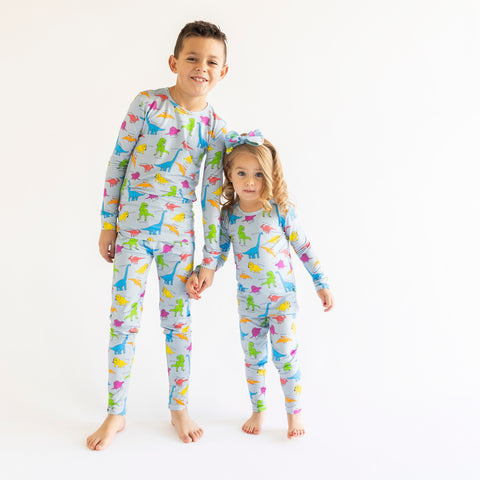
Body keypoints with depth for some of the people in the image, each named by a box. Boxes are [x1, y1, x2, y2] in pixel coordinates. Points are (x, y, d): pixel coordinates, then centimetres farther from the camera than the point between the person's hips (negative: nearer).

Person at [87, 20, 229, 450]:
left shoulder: (215, 128, -1)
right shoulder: (148, 103, -5)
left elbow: (213, 196, -1)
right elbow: (118, 162, 0)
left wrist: (211, 259, -1)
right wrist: (108, 223, 1)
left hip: (179, 236, 1)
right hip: (132, 230, -1)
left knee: (178, 321, 9)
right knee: (124, 319, 4)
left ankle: (180, 407, 28)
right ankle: (116, 414, 21)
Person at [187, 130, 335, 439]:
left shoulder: (280, 210, -11)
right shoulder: (228, 215, -4)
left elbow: (303, 248, -3)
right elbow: (219, 253, 8)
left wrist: (322, 285, -2)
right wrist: (198, 276, -7)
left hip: (282, 298, -3)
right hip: (248, 301, 3)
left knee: (286, 356, 1)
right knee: (253, 358, 13)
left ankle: (294, 410, 23)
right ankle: (258, 409, 33)